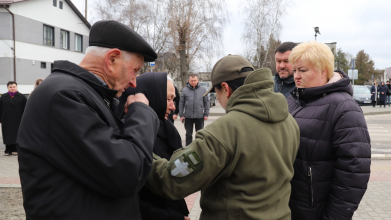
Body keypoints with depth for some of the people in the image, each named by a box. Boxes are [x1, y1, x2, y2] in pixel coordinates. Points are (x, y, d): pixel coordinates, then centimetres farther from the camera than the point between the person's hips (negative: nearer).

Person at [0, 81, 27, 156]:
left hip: (18, 120, -1)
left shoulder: (21, 97, 0)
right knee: (7, 135, 4)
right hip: (7, 120, 2)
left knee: (17, 135, 4)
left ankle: (15, 149, 13)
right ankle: (8, 150, 10)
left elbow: (26, 109, -2)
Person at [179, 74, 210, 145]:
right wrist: (181, 115, -1)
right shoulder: (185, 90, 0)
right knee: (188, 134, 9)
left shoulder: (203, 90, 1)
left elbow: (206, 102, 4)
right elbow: (181, 103, 3)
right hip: (188, 116, 0)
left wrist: (206, 114, -1)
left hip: (199, 116, 0)